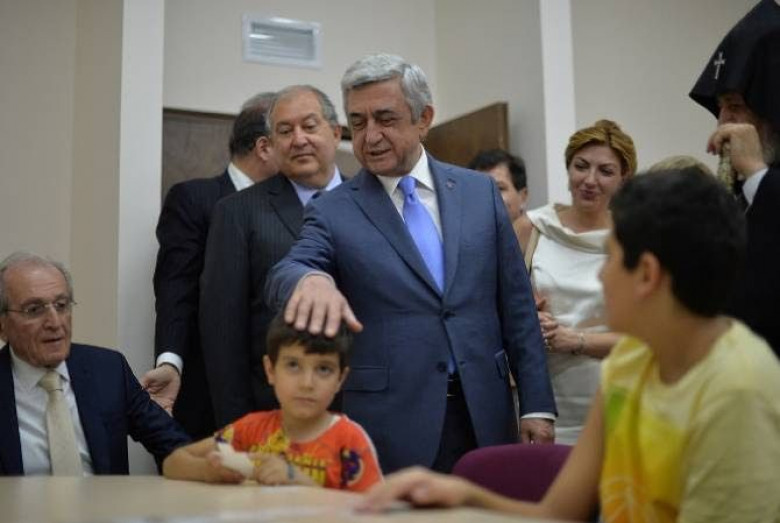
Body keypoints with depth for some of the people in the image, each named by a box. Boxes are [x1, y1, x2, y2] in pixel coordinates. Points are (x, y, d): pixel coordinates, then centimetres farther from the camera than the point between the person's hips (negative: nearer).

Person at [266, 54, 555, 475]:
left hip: (485, 419, 3)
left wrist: (537, 406, 4)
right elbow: (282, 276, -17)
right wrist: (312, 279, -41)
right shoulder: (332, 213, 1)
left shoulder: (479, 192, 7)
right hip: (389, 431, -2)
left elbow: (515, 304, 8)